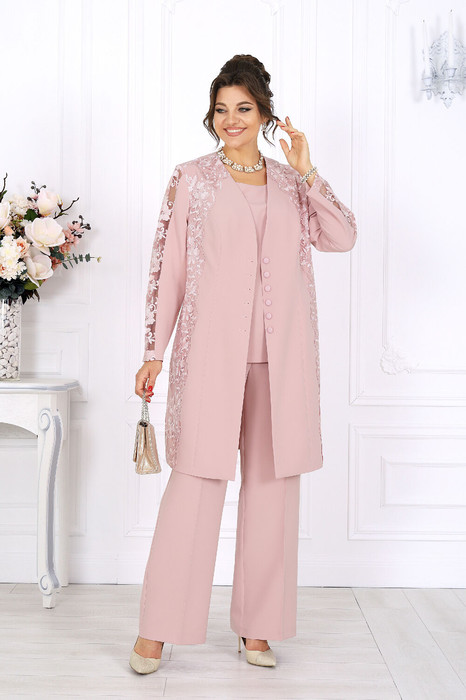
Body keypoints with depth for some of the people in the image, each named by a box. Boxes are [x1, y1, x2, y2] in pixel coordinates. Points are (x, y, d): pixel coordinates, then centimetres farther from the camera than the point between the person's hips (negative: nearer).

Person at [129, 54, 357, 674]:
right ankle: (157, 629, 7)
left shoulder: (290, 182, 13)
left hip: (281, 356, 3)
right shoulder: (191, 179, 6)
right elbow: (168, 266, 4)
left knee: (273, 485, 6)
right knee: (195, 482, -5)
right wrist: (154, 351, 1)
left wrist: (307, 172, -6)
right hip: (211, 351, -3)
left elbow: (343, 238, 0)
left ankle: (258, 626, 19)